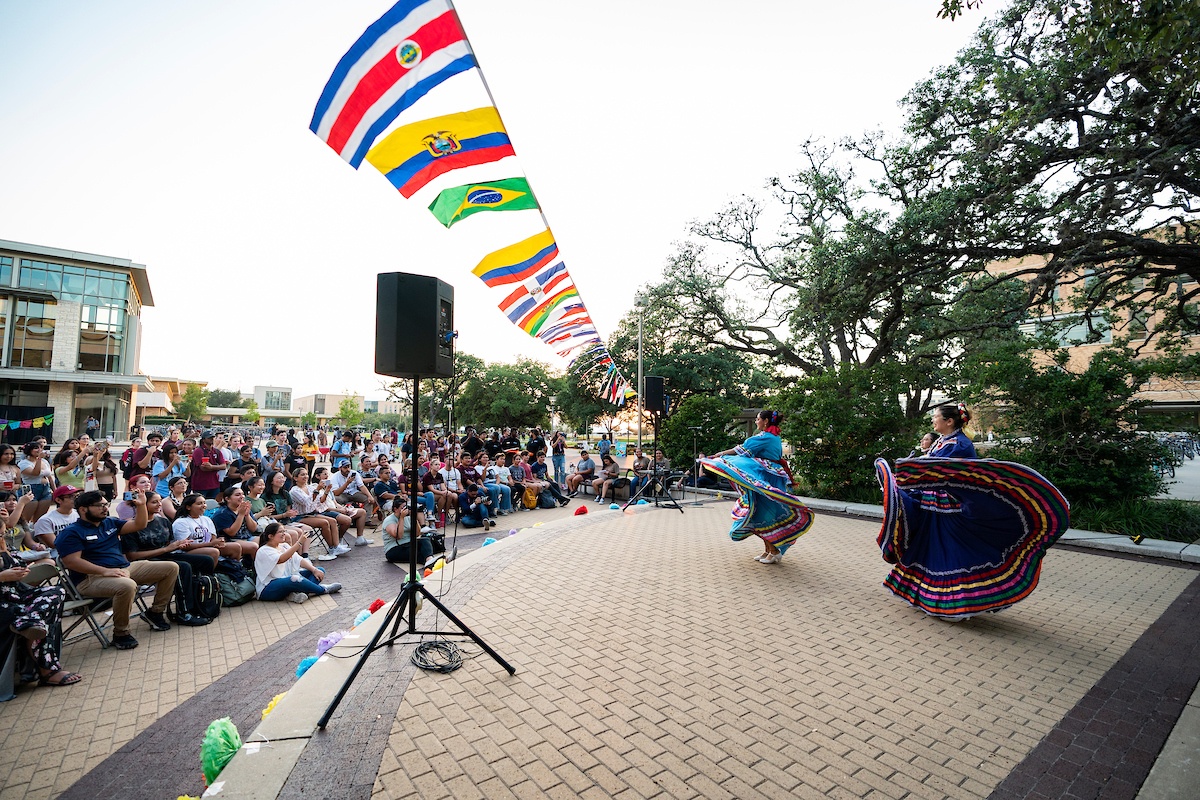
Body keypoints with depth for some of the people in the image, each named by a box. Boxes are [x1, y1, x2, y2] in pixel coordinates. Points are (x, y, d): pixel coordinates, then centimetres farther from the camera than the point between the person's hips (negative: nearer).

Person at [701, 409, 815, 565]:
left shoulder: (764, 437, -13)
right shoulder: (776, 438, 15)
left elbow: (742, 449, -12)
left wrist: (719, 455, -5)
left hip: (765, 479, -9)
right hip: (773, 477, 9)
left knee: (764, 513, -3)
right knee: (765, 514, 13)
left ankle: (774, 552, 4)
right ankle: (768, 550, 19)